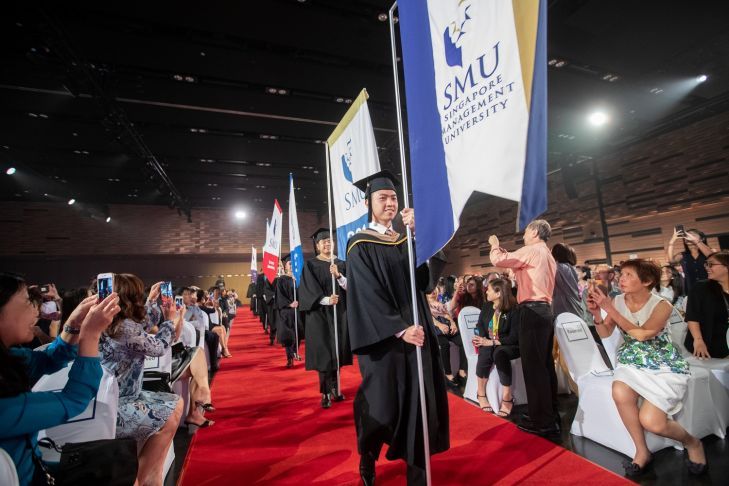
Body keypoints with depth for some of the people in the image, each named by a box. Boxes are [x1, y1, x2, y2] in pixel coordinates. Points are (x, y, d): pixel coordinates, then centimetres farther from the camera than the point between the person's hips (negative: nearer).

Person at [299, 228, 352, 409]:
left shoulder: (340, 264, 10)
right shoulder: (310, 264, 0)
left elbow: (348, 286, 1)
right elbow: (308, 290, -10)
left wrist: (338, 275, -17)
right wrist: (326, 300, -24)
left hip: (340, 312, 4)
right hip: (320, 313, -3)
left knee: (337, 351, 8)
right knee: (323, 353, -3)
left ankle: (335, 387, 23)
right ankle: (326, 392, 7)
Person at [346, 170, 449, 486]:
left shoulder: (405, 241, 12)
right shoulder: (360, 245, -4)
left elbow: (426, 280, -3)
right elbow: (367, 295, -11)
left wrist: (416, 235, -12)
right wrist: (399, 329, -18)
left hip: (416, 331, 5)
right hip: (383, 337, -5)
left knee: (418, 404, 7)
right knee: (382, 406, 5)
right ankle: (367, 459, 33)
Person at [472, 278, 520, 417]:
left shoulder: (513, 310, -14)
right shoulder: (486, 307, 4)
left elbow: (515, 336, -18)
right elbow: (480, 326, 10)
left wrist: (492, 342, -25)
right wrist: (483, 340, -12)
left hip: (509, 346, -3)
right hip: (488, 344, 4)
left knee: (499, 353, -37)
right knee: (485, 354, -31)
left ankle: (507, 397, -26)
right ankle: (481, 394, -15)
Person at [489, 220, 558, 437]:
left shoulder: (531, 250, -7)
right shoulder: (548, 256, 23)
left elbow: (499, 260, -12)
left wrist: (494, 245, 9)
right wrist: (502, 249, 24)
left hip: (532, 311, -10)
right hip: (544, 311, 10)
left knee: (533, 366, -6)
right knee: (545, 364, 14)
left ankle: (541, 422, 0)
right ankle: (551, 415, 22)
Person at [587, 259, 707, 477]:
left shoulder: (662, 306, -16)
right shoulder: (617, 301, -5)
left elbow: (641, 334, -27)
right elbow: (605, 333, -3)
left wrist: (609, 308, -31)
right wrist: (597, 313, -23)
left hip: (664, 366, -3)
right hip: (632, 361, 3)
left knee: (650, 421, -18)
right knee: (620, 392, -30)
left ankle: (691, 442, 19)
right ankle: (642, 451, -5)